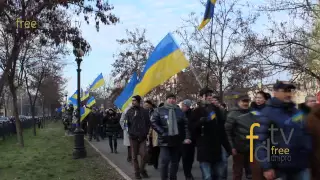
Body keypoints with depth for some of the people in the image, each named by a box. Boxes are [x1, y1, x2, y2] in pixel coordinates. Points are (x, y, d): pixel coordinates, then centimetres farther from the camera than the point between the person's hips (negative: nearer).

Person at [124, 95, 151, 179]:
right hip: (133, 137, 0)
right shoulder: (129, 111, 1)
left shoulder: (144, 111, 3)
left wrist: (145, 133, -3)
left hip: (142, 137, 0)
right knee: (134, 156, 6)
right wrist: (131, 133, -8)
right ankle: (137, 172, 19)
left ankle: (142, 169, 17)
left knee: (144, 154, -6)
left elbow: (148, 123, 5)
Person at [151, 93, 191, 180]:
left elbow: (185, 125, 5)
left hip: (177, 140, 4)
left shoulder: (179, 111, 10)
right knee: (164, 161, -10)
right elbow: (153, 122, -4)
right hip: (165, 140, -3)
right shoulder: (159, 110, 1)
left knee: (175, 161, 12)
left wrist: (187, 137, -8)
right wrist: (162, 132, -13)